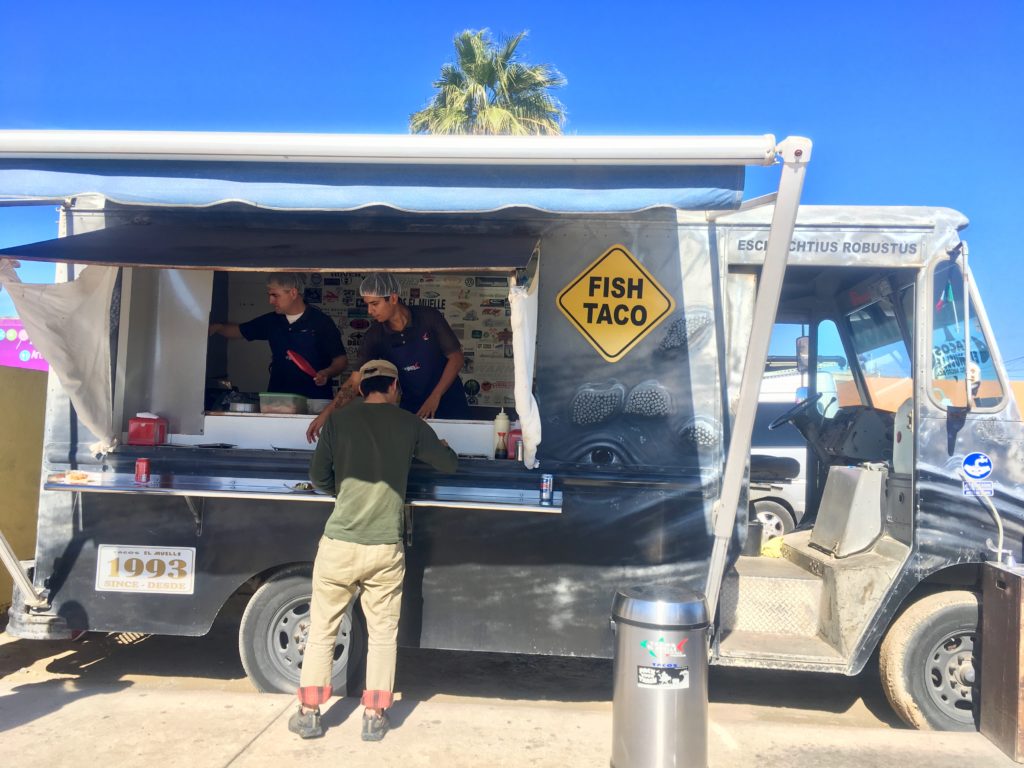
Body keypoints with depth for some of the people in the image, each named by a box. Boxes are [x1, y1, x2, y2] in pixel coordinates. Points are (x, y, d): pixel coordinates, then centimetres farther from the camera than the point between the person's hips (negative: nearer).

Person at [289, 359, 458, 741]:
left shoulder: (339, 419, -1)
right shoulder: (410, 424, 0)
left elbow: (318, 477, 4)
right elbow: (449, 464, 11)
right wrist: (441, 446, 33)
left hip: (339, 544, 0)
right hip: (386, 550, 0)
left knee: (322, 630, 15)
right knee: (383, 634, 14)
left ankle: (308, 713, 22)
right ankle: (375, 717, 19)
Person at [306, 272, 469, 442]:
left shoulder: (429, 317, -15)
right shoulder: (374, 336, -10)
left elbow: (456, 357, -11)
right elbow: (355, 380, -11)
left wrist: (435, 396, -19)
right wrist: (326, 413, -22)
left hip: (450, 404, -1)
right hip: (411, 408, 2)